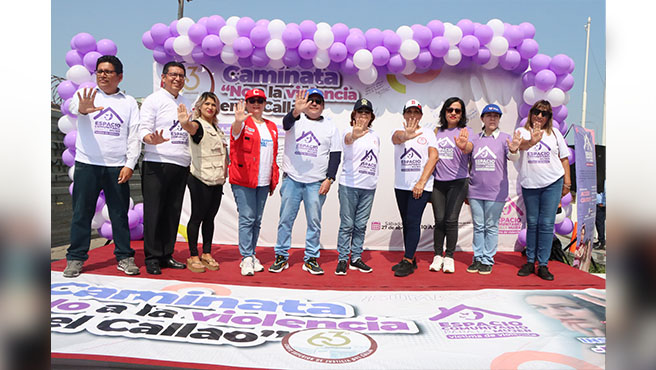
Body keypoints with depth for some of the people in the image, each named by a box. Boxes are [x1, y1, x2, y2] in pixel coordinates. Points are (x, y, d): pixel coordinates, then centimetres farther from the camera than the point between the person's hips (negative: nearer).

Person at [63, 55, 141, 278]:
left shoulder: (129, 102, 10)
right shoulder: (85, 95, 7)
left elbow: (134, 137, 6)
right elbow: (72, 106, -17)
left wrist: (130, 164, -5)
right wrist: (82, 108, -42)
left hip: (117, 167, 1)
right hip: (87, 165, 0)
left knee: (120, 213, 5)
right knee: (81, 213, 4)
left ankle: (124, 257, 14)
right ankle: (75, 258, 15)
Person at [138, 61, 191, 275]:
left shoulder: (185, 102, 19)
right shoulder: (154, 100, 1)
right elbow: (143, 129, -6)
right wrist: (153, 140, -29)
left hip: (181, 165, 6)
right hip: (157, 164, -6)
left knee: (173, 212, 8)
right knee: (154, 211, -3)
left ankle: (166, 255, 17)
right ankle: (152, 258, 6)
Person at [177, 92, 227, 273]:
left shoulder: (216, 128, 19)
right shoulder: (198, 125, -5)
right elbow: (191, 128, -30)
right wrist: (185, 123, -53)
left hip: (217, 180, 7)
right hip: (201, 178, -7)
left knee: (210, 217, 10)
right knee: (197, 216, -3)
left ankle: (207, 254, 18)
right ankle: (193, 256, 5)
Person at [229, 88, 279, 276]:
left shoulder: (271, 127, 17)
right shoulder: (243, 123, 0)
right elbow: (236, 131, -24)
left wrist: (274, 181, 16)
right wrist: (238, 121, -48)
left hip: (263, 182, 5)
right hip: (243, 181, -5)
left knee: (257, 220, 10)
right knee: (247, 218, -7)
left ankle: (251, 256, 19)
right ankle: (247, 258, 0)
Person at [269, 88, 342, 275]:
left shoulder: (330, 126, 9)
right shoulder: (296, 120, 6)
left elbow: (335, 154, 6)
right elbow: (287, 122, -19)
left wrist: (329, 179, -4)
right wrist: (296, 111, -41)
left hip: (317, 182, 1)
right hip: (292, 179, 0)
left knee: (314, 221, 4)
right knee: (286, 219, 3)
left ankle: (311, 259, 15)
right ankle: (281, 257, 15)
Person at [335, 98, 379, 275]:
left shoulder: (375, 135, 13)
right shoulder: (349, 133, -5)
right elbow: (347, 139, -30)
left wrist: (373, 178, 13)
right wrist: (354, 136, -54)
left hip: (369, 187, 5)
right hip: (349, 185, -5)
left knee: (361, 225, 10)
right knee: (347, 224, -1)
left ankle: (356, 258, 20)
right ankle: (342, 259, 8)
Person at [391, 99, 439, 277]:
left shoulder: (428, 134, 4)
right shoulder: (399, 133, 6)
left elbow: (434, 156, -6)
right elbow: (396, 136, -19)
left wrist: (421, 182, -16)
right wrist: (404, 136, -45)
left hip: (421, 186, -3)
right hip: (401, 186, 3)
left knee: (413, 222, -10)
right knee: (406, 223, 11)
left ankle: (408, 261, -4)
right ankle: (410, 260, 22)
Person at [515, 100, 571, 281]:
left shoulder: (554, 133, 9)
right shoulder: (522, 131, 4)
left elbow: (564, 158, 12)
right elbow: (521, 145, -20)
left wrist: (567, 182, 6)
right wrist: (531, 142, -43)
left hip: (552, 183, 0)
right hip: (529, 184, 0)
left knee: (546, 224, -1)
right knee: (532, 223, 8)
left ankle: (543, 265, 5)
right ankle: (530, 262, 18)